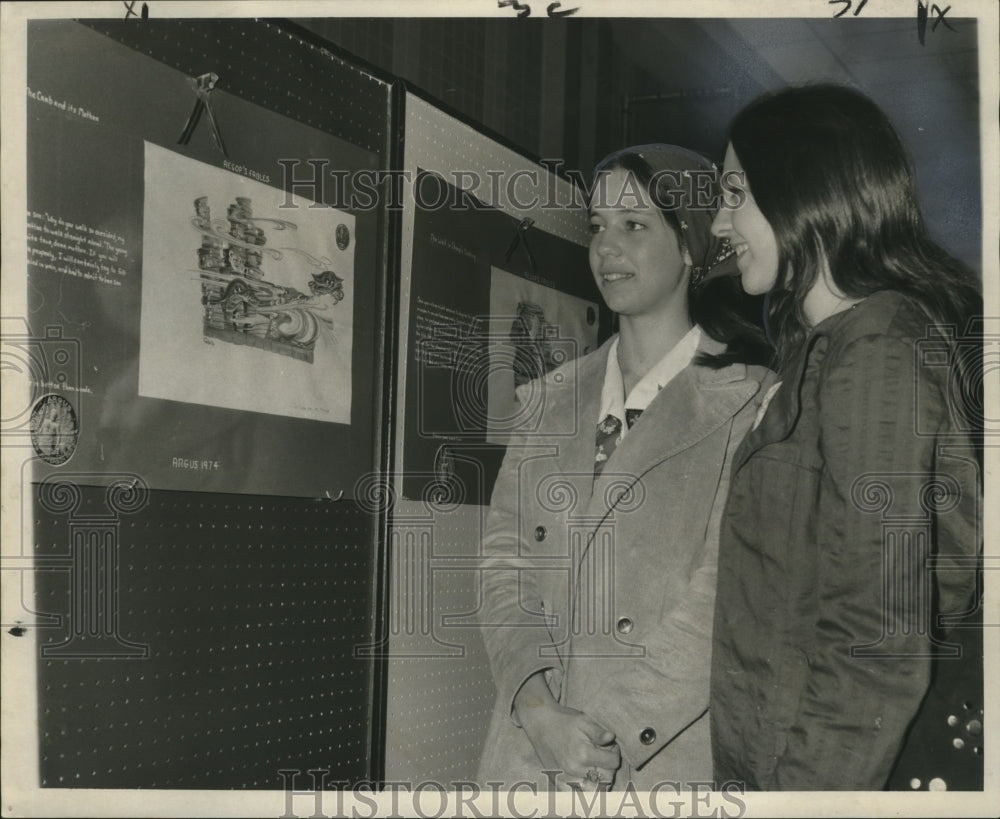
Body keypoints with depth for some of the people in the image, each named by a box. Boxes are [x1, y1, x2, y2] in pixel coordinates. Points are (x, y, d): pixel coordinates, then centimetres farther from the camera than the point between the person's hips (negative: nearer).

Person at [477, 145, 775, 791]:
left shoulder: (753, 404, -6)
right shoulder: (546, 400, 10)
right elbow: (503, 565, 5)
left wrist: (622, 735, -16)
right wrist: (538, 707, -10)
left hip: (669, 761, -3)